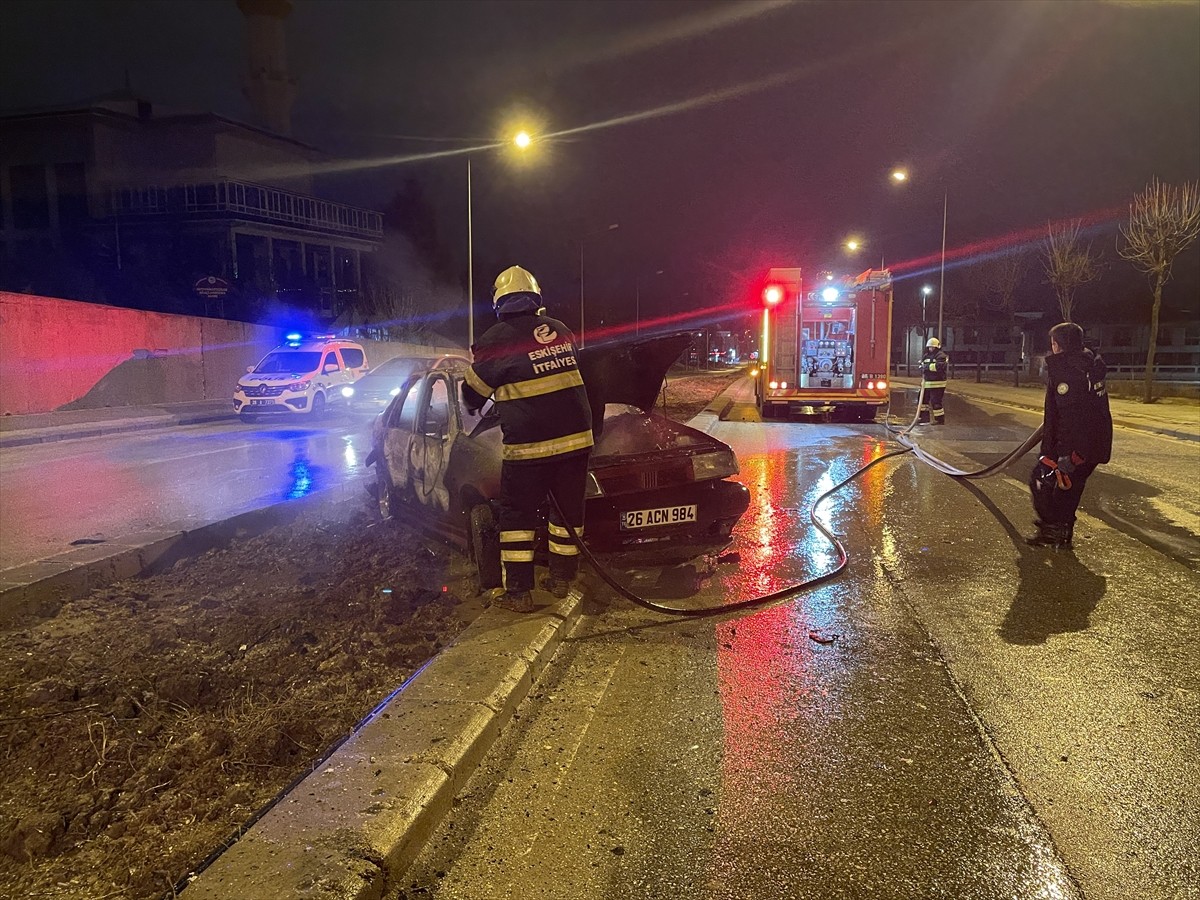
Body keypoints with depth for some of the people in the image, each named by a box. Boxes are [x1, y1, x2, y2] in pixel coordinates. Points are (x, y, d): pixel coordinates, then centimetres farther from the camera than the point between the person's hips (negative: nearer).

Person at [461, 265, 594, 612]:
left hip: (528, 444, -5)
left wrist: (473, 408, 29)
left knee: (518, 516, 7)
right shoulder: (560, 331, 10)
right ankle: (562, 579, 27)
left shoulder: (496, 340, -5)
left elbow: (473, 393, 6)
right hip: (576, 436, 5)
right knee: (568, 509, 16)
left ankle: (518, 593, 10)